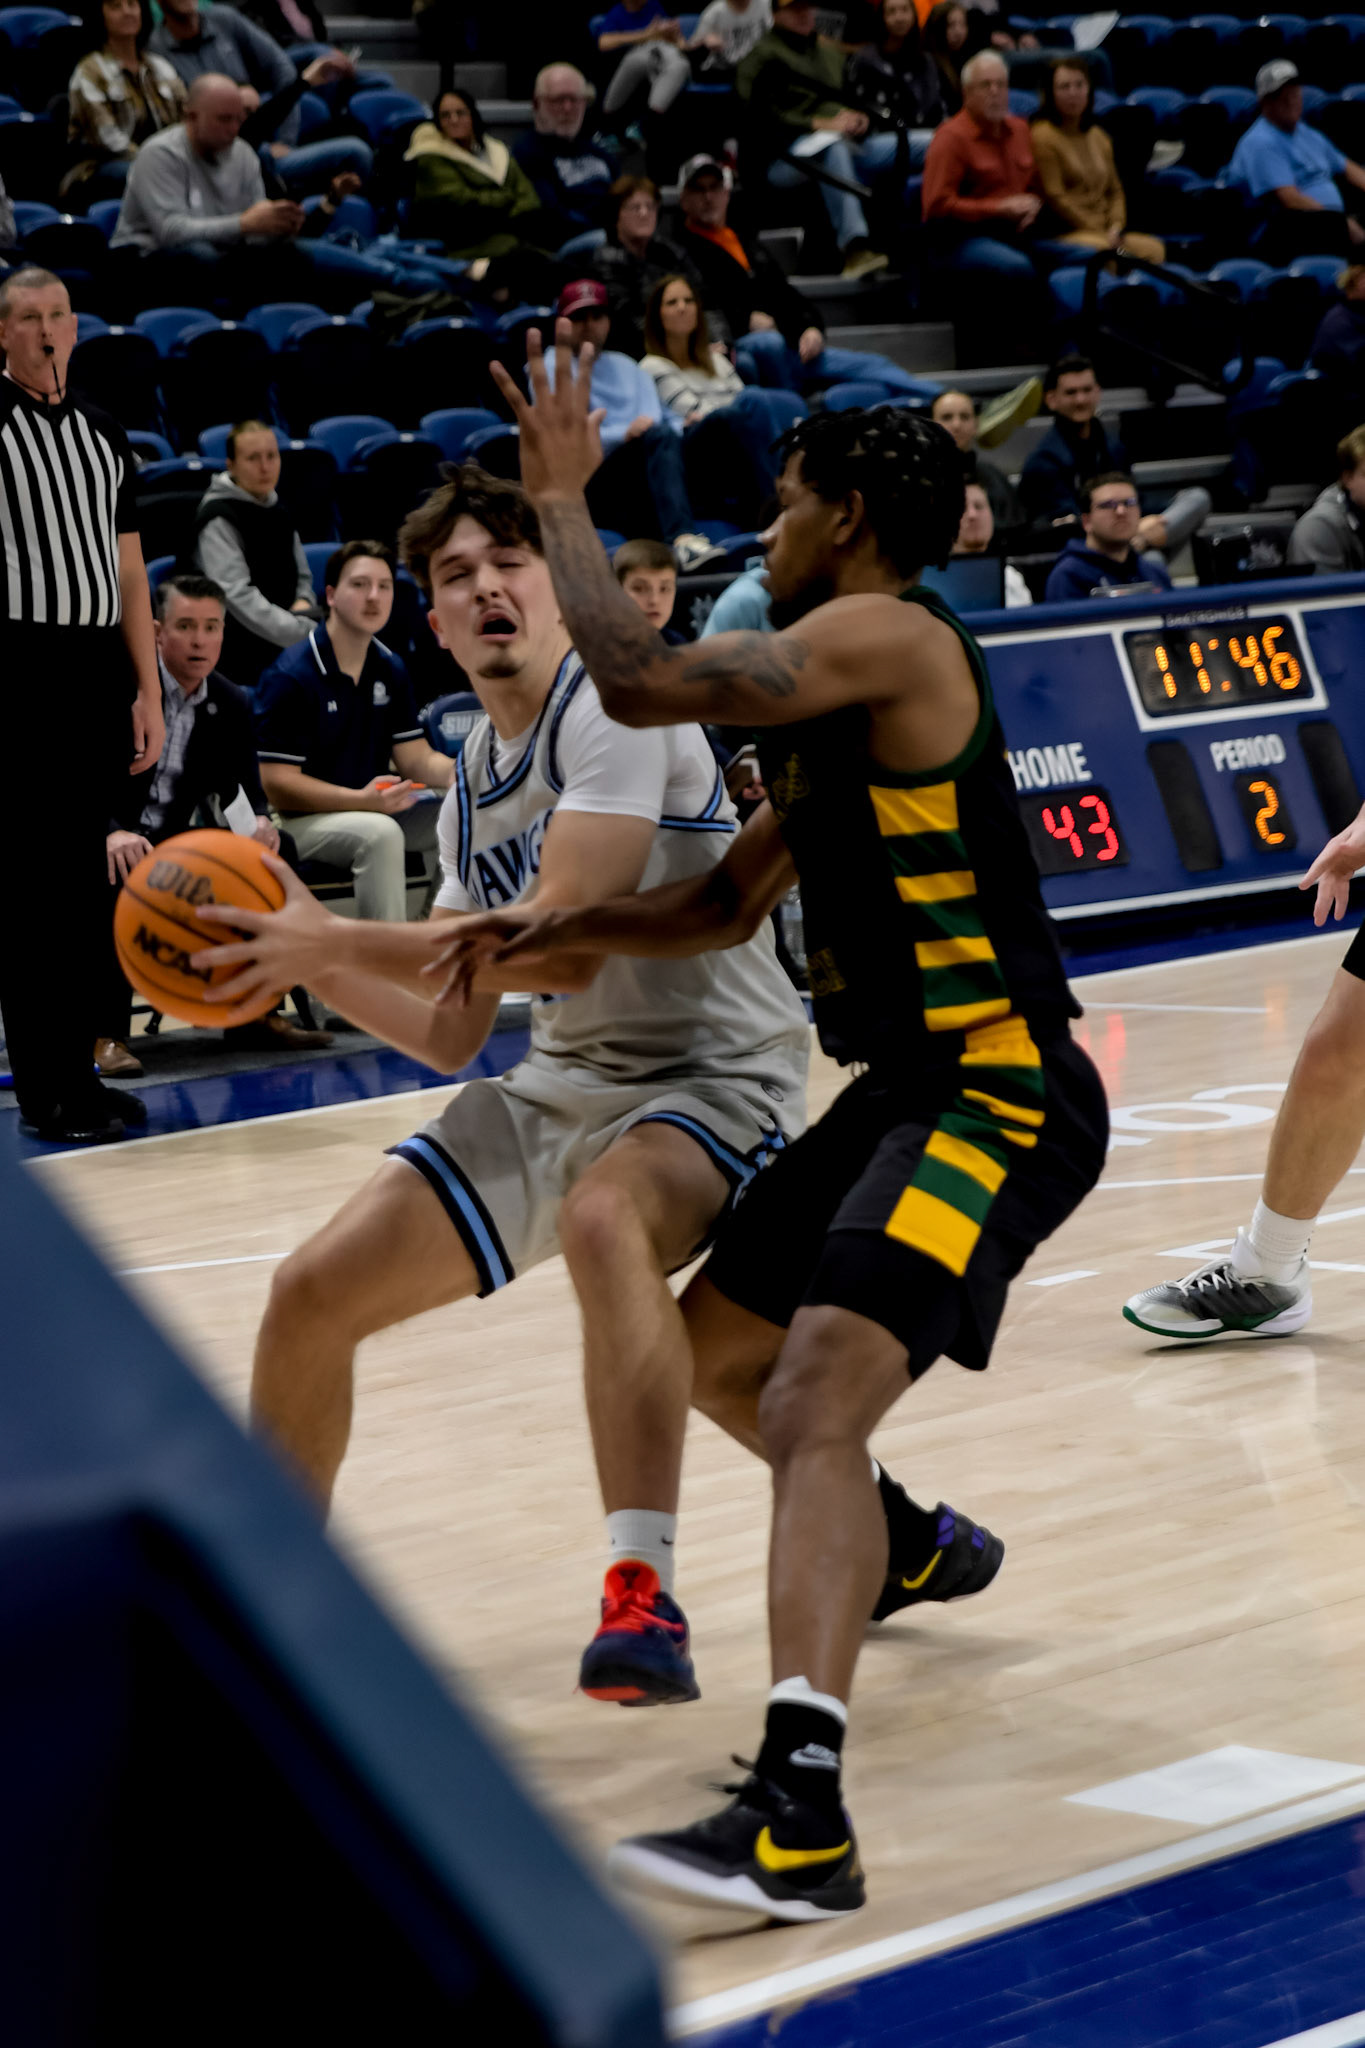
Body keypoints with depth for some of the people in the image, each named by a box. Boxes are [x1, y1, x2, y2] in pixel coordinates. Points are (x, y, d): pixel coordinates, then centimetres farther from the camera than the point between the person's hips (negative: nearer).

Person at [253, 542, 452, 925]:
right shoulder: (291, 677, -13)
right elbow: (277, 783, -17)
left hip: (371, 806, 8)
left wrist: (460, 771, -16)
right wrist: (363, 800, -29)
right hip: (298, 821, -7)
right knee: (380, 832, -34)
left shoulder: (390, 670, 10)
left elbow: (417, 760, 8)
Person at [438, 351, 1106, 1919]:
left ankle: (800, 1815, -39)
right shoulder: (839, 700, 17)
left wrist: (562, 500, -11)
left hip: (1000, 1095, -10)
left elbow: (641, 682, -24)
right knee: (713, 1346, 25)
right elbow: (724, 906, 24)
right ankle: (910, 1546, 50)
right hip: (909, 1086, 10)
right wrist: (559, 932, 9)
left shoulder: (884, 635, -14)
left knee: (817, 1394, -27)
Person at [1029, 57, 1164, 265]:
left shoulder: (1099, 138, 19)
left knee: (1154, 249, -22)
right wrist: (1098, 231, -8)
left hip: (1106, 234, 7)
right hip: (1066, 233, -7)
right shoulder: (1043, 137, -4)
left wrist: (1115, 228, 0)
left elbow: (1115, 191, 21)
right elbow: (1055, 197, -9)